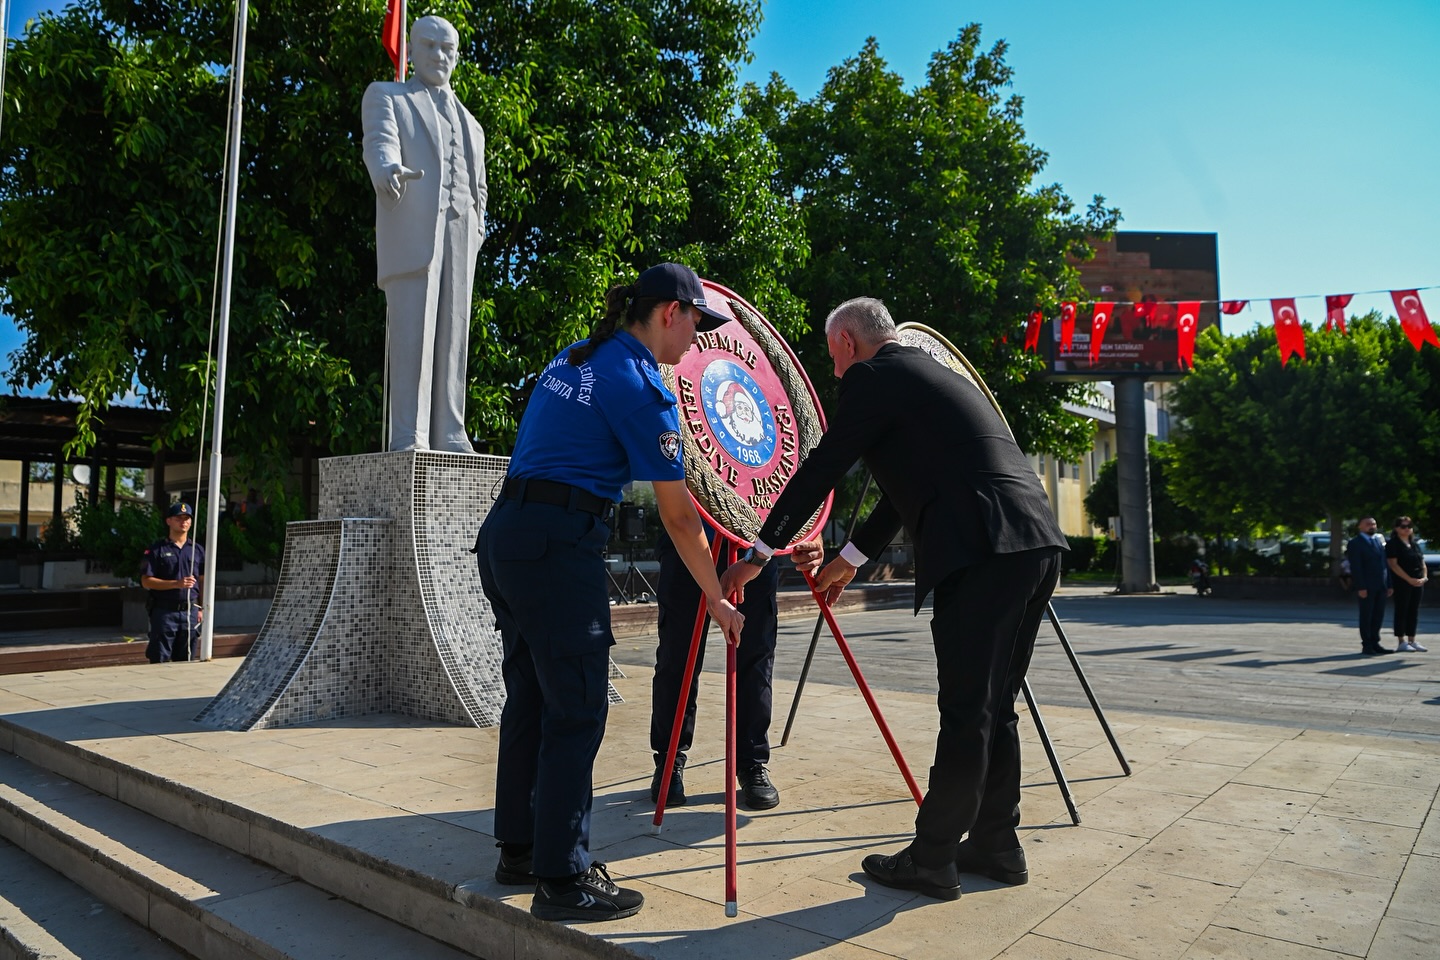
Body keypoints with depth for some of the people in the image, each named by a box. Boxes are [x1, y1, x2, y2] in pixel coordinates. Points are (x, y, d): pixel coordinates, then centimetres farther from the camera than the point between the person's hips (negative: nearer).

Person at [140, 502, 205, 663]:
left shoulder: (198, 550, 12)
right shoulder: (157, 549, 0)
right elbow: (146, 581, -5)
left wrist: (201, 609, 6)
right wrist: (176, 584, -17)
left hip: (190, 612, 3)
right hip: (164, 612, -3)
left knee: (186, 661, 8)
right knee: (159, 661, -1)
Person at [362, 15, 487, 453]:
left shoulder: (469, 121, 30)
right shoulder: (385, 96, 16)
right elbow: (380, 143, -6)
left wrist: (477, 235, 8)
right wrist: (388, 170, -29)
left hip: (459, 234, 4)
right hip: (412, 230, -4)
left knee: (453, 335, -2)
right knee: (412, 331, -13)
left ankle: (449, 436, -2)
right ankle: (408, 437, -15)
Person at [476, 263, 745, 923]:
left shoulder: (570, 359, 17)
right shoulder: (643, 388, -8)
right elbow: (678, 518, -7)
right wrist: (717, 601, 2)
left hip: (504, 533, 9)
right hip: (559, 546, -9)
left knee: (529, 698, 16)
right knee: (576, 713, -1)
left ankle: (519, 850, 28)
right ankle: (562, 881, 7)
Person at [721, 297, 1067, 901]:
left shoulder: (872, 376, 0)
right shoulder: (932, 374, 28)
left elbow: (821, 469, -1)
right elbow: (908, 486, 33)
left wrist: (758, 555, 7)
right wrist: (850, 558, 39)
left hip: (984, 552, -9)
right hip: (1038, 544, 9)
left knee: (966, 714, -2)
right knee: (992, 708, 16)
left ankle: (931, 862, 9)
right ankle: (996, 846, 27)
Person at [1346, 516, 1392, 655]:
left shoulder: (1379, 540, 16)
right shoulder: (1355, 543, -5)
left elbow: (1385, 564, 17)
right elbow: (1355, 567, -11)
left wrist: (1389, 584, 11)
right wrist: (1361, 587, -17)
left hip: (1381, 586, 6)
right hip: (1367, 587, -6)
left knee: (1379, 616, 8)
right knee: (1366, 616, 0)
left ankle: (1374, 643, 17)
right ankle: (1367, 645, 5)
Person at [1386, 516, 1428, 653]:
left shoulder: (1415, 545, 16)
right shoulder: (1393, 544, -6)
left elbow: (1422, 564, 16)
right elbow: (1393, 565, -13)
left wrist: (1424, 577, -3)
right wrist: (1409, 579, -18)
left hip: (1417, 583, 7)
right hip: (1401, 583, -7)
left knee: (1414, 612, 9)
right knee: (1401, 611, -3)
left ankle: (1412, 641, 16)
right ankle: (1401, 642, 1)